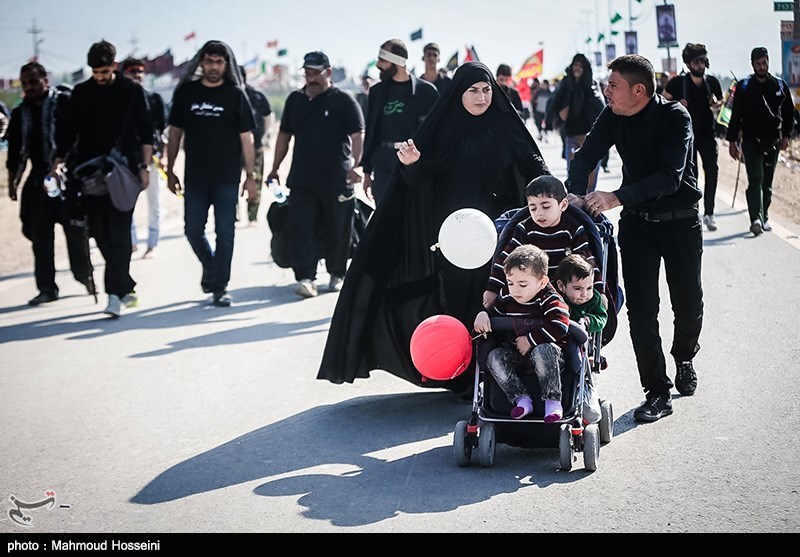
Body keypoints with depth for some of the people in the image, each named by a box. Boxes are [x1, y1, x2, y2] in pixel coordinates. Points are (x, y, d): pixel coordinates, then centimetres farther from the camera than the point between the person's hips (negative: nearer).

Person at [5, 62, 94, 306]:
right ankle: (46, 288, 8)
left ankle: (85, 276, 20)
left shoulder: (65, 102, -3)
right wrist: (12, 181, 14)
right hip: (38, 180, 5)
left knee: (75, 231, 1)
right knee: (40, 235, 3)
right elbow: (16, 151, 18)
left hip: (67, 177, -5)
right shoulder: (20, 114, 13)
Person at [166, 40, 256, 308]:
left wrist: (250, 175, -4)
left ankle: (220, 287, 6)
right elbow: (175, 133, 10)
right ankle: (211, 267, 33)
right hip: (195, 176, 2)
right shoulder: (185, 92, 5)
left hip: (227, 177, -2)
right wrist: (170, 171, 8)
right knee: (193, 230, 6)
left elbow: (246, 138, 1)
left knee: (224, 232, -2)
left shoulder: (235, 95, 1)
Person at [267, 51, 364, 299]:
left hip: (337, 179, -3)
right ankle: (305, 277, -9)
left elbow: (357, 135, -6)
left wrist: (354, 165, -18)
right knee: (301, 229, -8)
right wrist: (275, 167, 16)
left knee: (337, 230, 5)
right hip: (301, 179, 4)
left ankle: (337, 274, 21)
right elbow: (284, 135, 21)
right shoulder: (295, 100, 14)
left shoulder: (343, 101, 0)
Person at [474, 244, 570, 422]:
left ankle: (552, 400, -28)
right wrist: (482, 315, -4)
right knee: (494, 357, -18)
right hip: (517, 357, 6)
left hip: (550, 354, -5)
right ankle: (520, 398, -23)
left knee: (543, 351, -38)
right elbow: (493, 312, 21)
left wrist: (531, 340, -22)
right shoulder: (506, 299, 4)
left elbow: (559, 326, -26)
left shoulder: (550, 301, -13)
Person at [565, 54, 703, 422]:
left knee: (688, 303, 7)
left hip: (681, 222, -3)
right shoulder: (613, 116, -5)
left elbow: (670, 177, -30)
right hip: (636, 222, 3)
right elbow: (587, 156, -8)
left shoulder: (675, 117, -20)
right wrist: (575, 193, -30)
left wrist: (616, 197, -42)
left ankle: (684, 357, 40)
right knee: (641, 308, -5)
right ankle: (657, 392, -1)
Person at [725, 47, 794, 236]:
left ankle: (764, 217, 21)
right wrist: (732, 141, -2)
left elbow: (789, 113, 15)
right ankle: (756, 219, -22)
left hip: (773, 141, 3)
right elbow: (736, 115, 2)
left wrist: (785, 136, 7)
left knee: (767, 182, 9)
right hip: (751, 140, -3)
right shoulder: (744, 87, 1)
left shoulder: (780, 85, 7)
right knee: (755, 179, -15)